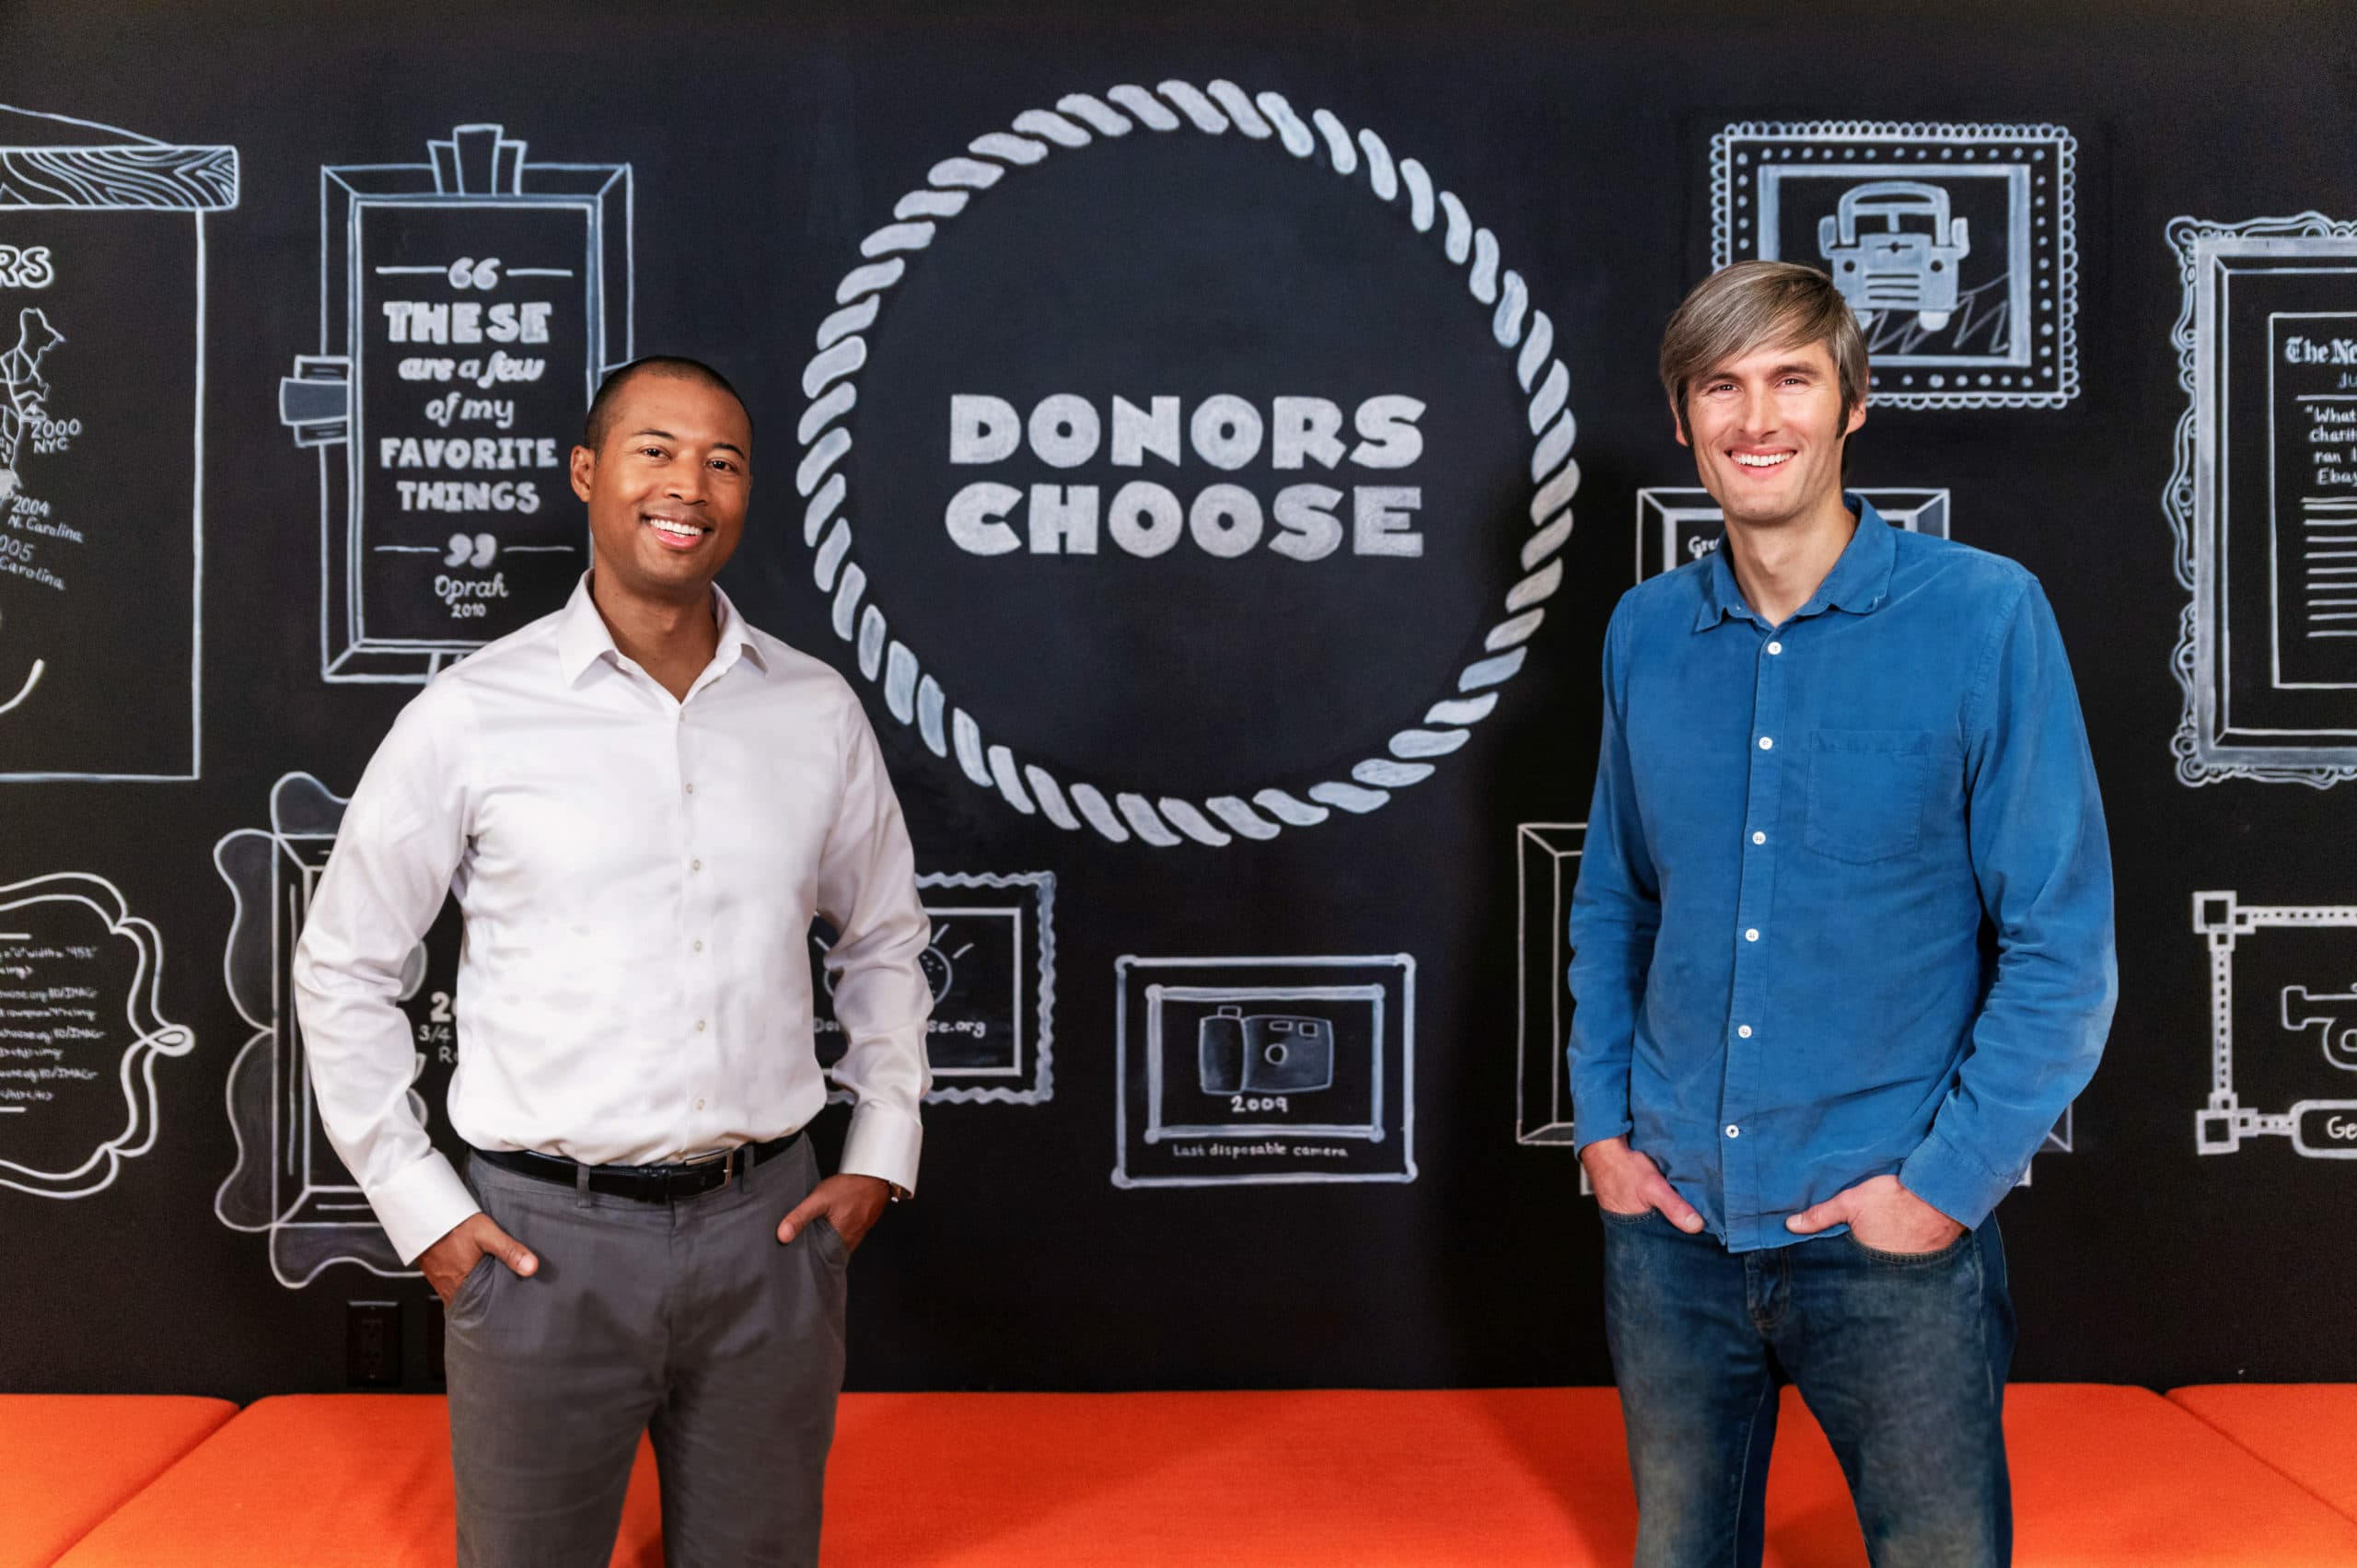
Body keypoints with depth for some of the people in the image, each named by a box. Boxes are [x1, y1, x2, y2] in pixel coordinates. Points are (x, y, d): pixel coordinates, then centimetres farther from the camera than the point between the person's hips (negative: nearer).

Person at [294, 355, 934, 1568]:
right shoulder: (471, 715, -6)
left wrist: (881, 1154, 7)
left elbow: (883, 940, 14)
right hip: (546, 1238, -2)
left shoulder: (817, 711, 1)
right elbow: (342, 967, 2)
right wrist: (418, 1207, -1)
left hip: (766, 1226, 2)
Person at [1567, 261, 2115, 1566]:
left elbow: (2062, 946, -9)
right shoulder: (1644, 631, 1)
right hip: (1671, 1217, 4)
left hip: (1893, 1237, -3)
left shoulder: (1984, 616, -11)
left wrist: (1945, 1181, -13)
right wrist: (1601, 1123, 4)